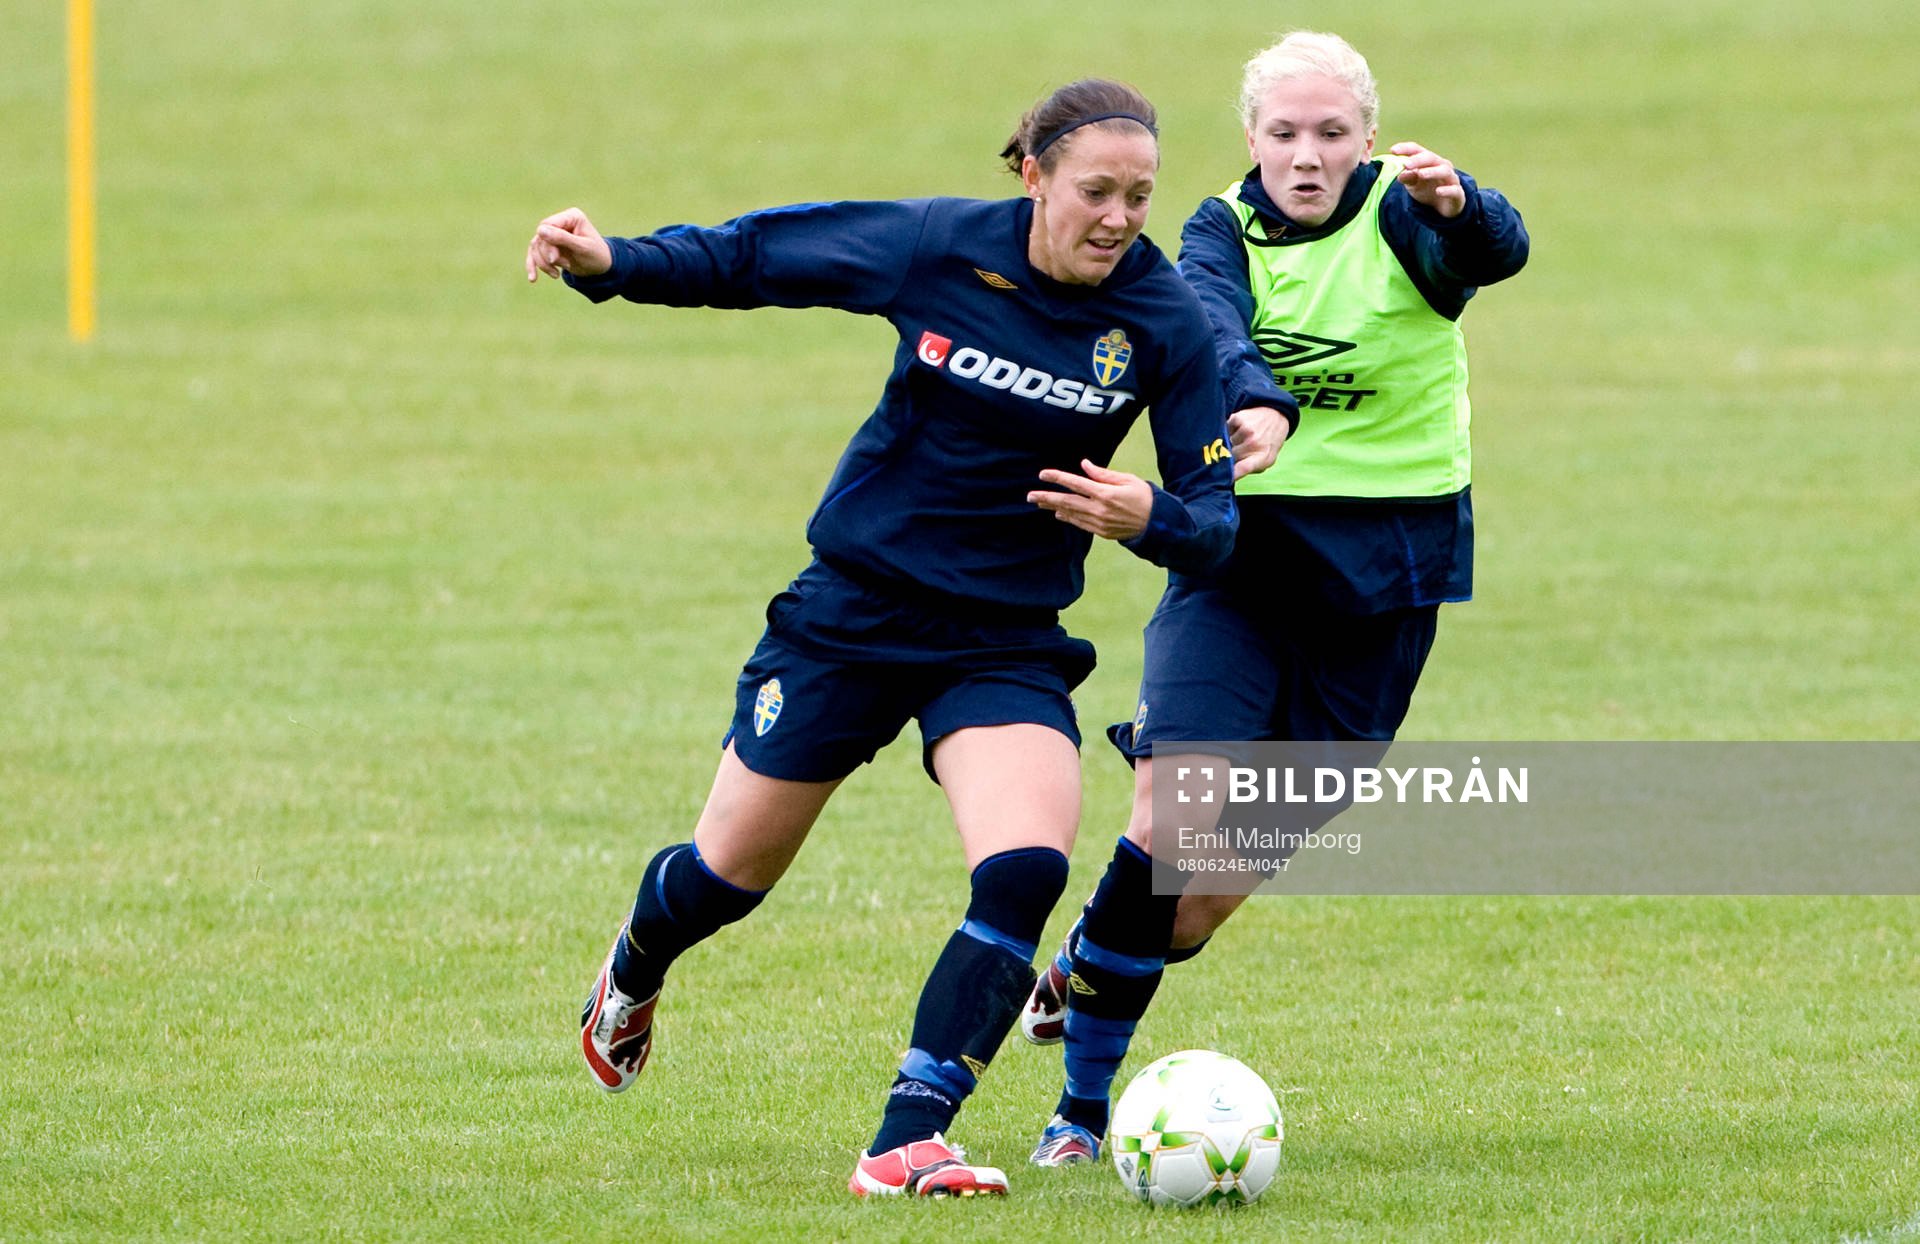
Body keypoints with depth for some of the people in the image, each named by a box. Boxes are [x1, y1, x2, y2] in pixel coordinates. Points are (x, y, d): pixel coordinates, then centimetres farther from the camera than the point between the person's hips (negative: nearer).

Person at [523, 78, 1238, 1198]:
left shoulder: (1166, 320, -12)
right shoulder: (938, 246, -14)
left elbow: (1212, 524, -10)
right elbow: (750, 257, -1)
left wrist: (1148, 517, -32)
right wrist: (610, 264, -15)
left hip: (1008, 637, 0)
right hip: (855, 604, 0)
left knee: (1027, 872, -24)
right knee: (730, 872, 12)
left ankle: (906, 1144, -21)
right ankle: (632, 979, 47)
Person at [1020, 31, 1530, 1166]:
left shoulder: (1402, 215, -6)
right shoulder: (1226, 230, 0)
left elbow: (1497, 251, -29)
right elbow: (1213, 323, -22)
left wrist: (1456, 205, -54)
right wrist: (1257, 402, -45)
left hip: (1387, 557, 0)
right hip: (1240, 543, 0)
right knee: (1175, 804, -16)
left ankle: (1093, 972, 31)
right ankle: (1083, 1101, -5)